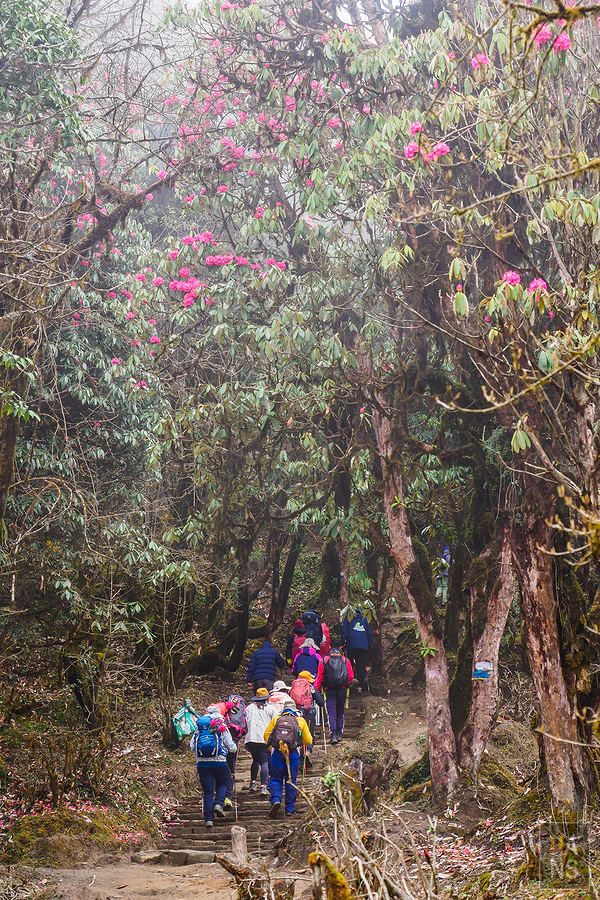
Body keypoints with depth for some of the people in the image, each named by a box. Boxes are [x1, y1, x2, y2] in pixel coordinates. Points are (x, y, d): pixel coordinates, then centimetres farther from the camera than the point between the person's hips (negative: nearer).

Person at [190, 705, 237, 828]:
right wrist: (234, 748, 28)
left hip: (202, 762, 2)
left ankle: (209, 818, -4)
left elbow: (192, 746, 9)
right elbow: (231, 747, 4)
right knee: (222, 784, 21)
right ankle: (218, 804, -6)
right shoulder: (222, 727, 3)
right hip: (219, 761, -2)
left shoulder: (199, 727, 9)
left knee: (208, 790, 5)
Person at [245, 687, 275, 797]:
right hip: (265, 739, -3)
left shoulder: (250, 707, 14)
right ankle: (263, 787, -16)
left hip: (251, 739, 3)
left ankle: (253, 783, 21)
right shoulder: (270, 708, 7)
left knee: (256, 760, 23)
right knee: (265, 762, -5)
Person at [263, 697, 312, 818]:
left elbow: (266, 735, 5)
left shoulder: (276, 720, 6)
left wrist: (272, 747, 19)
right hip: (293, 755, 0)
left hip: (277, 754, 0)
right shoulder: (301, 721, 5)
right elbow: (308, 740, 10)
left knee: (275, 779, 9)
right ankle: (290, 809, 12)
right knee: (291, 781, 10)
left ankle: (276, 800, -15)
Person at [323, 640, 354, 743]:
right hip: (342, 689, 1)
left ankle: (333, 735, -12)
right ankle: (339, 734, 15)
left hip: (329, 689, -1)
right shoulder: (346, 660, 0)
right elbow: (351, 676, -4)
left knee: (331, 712, -1)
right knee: (340, 712, 15)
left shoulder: (324, 660, -2)